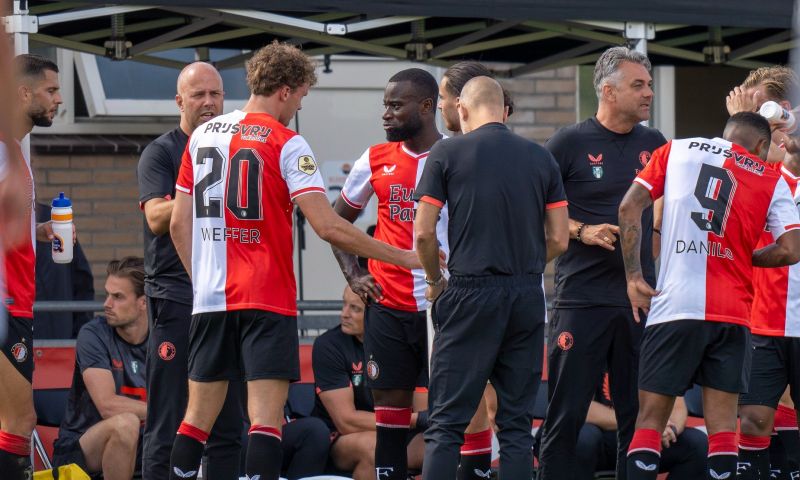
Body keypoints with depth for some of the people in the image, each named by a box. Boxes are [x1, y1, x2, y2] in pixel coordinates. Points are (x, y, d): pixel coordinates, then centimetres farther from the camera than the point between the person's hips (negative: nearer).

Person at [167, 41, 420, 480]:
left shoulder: (202, 136, 11)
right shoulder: (285, 143, -7)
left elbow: (179, 224, 13)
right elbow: (328, 226, -13)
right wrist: (404, 258, -7)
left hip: (210, 298, 6)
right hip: (267, 297, -6)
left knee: (197, 416, 11)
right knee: (266, 417, -8)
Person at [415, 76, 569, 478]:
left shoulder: (447, 153, -1)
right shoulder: (541, 158, 8)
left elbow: (423, 233, -3)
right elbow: (558, 240, 6)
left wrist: (435, 281, 13)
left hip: (471, 291, -3)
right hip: (528, 295, 3)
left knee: (447, 421, -2)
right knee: (516, 421, 7)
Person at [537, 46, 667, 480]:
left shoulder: (654, 145, 12)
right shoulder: (569, 143, -2)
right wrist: (582, 232, -12)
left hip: (639, 298, 5)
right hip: (581, 297, -5)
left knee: (639, 412, 6)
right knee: (566, 412, -4)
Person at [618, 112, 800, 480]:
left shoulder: (677, 150, 13)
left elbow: (629, 207, 3)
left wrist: (633, 276, 5)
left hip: (673, 309, 0)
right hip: (732, 314, 1)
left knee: (650, 419, 3)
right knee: (722, 424, 3)